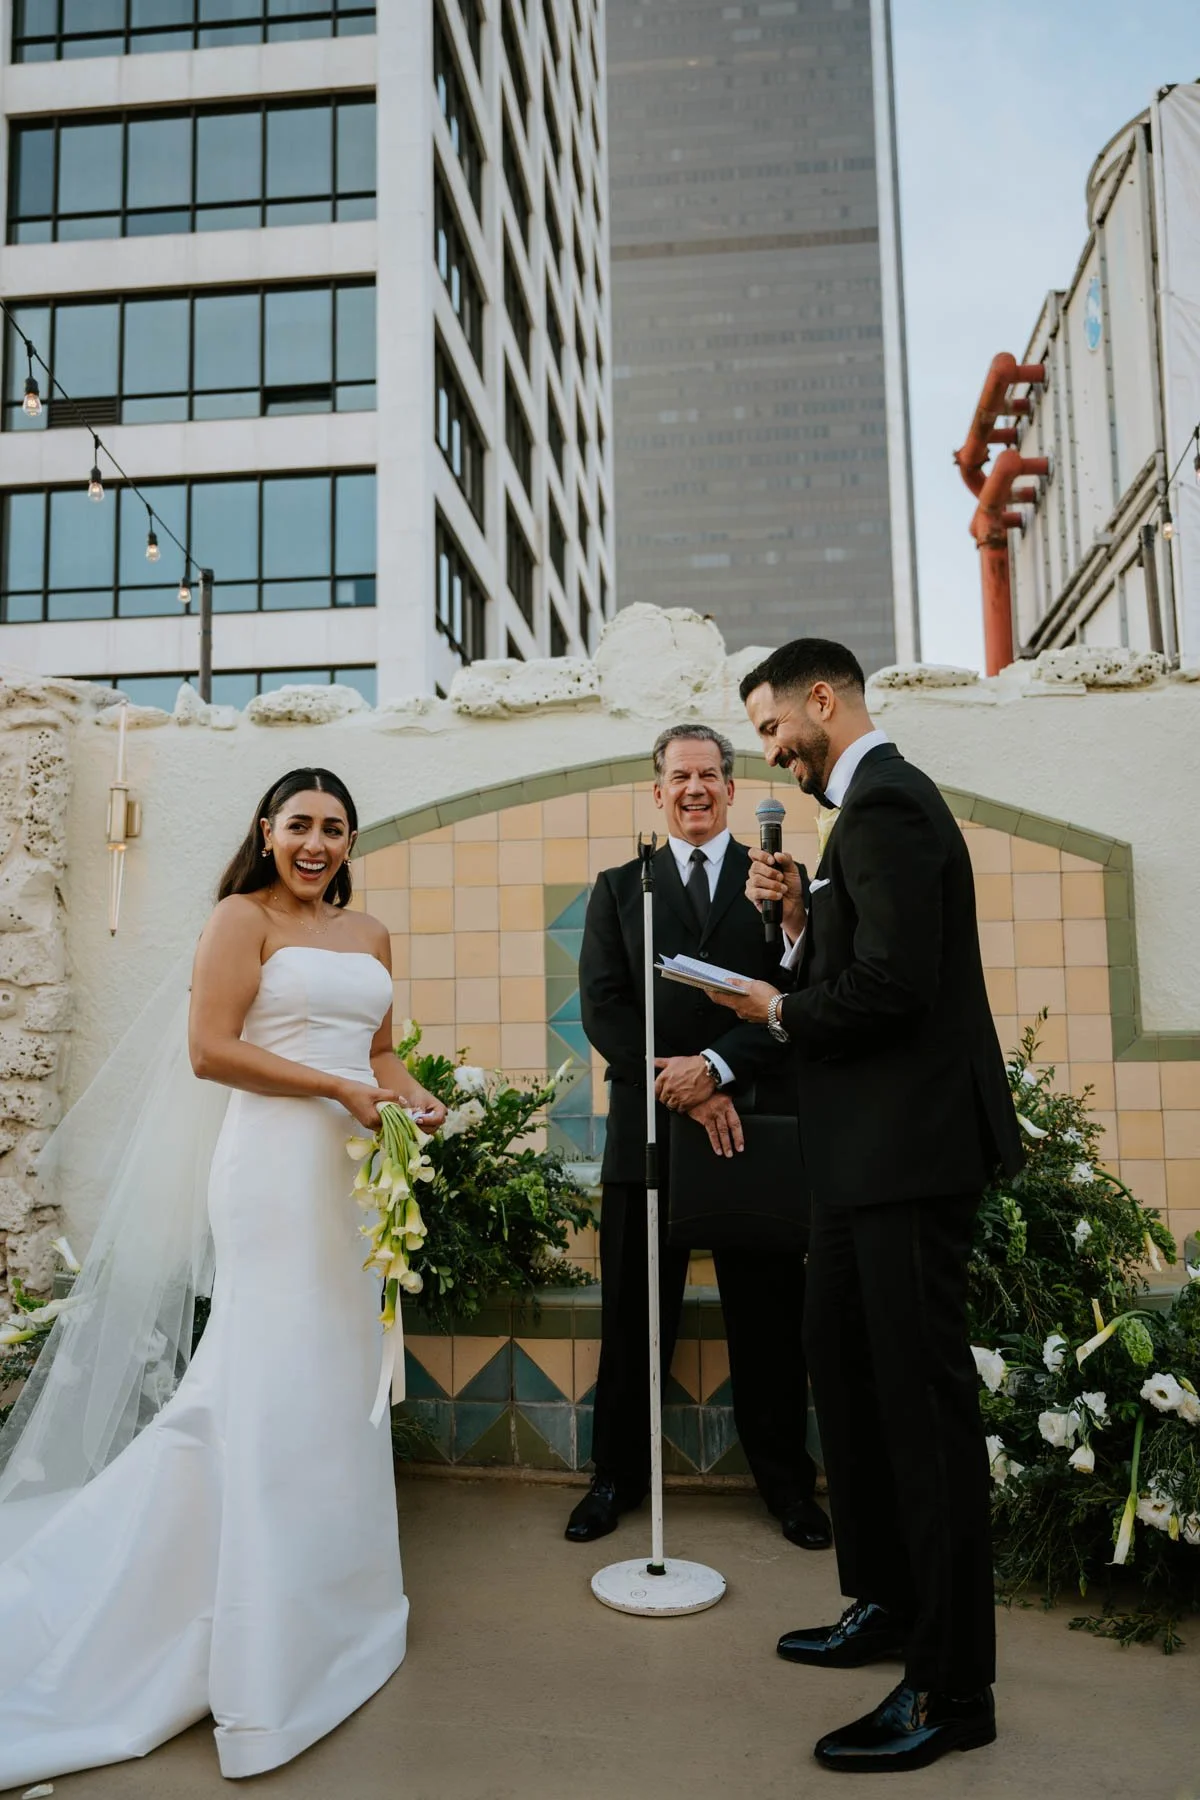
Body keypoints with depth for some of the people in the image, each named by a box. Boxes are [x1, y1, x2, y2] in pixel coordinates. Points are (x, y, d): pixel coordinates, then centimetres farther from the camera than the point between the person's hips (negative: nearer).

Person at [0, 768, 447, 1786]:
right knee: (281, 1383, 0)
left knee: (341, 1377, 13)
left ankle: (329, 1589, 31)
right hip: (279, 1166, -6)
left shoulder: (370, 934, 15)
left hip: (360, 1170, 7)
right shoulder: (244, 918, -4)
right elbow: (210, 1050, -13)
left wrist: (414, 1099, -2)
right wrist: (341, 1090, -15)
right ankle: (274, 1636, 14)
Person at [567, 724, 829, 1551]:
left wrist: (717, 1067, -18)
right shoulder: (619, 888, 10)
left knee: (770, 1319, 9)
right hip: (648, 1130, 1)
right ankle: (618, 1474, 27)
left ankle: (787, 1481, 27)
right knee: (633, 1317, 10)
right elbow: (603, 1009, -1)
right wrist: (684, 1092, -13)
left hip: (757, 1128, -1)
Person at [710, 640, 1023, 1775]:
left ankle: (951, 1686, 14)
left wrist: (781, 1013, -10)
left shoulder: (885, 805, -15)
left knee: (921, 1395, -1)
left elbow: (892, 985, -25)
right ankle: (886, 1604, 36)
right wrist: (799, 921, 1)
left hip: (908, 1149, -11)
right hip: (868, 1151, 11)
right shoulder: (869, 804, 16)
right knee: (842, 1364, 19)